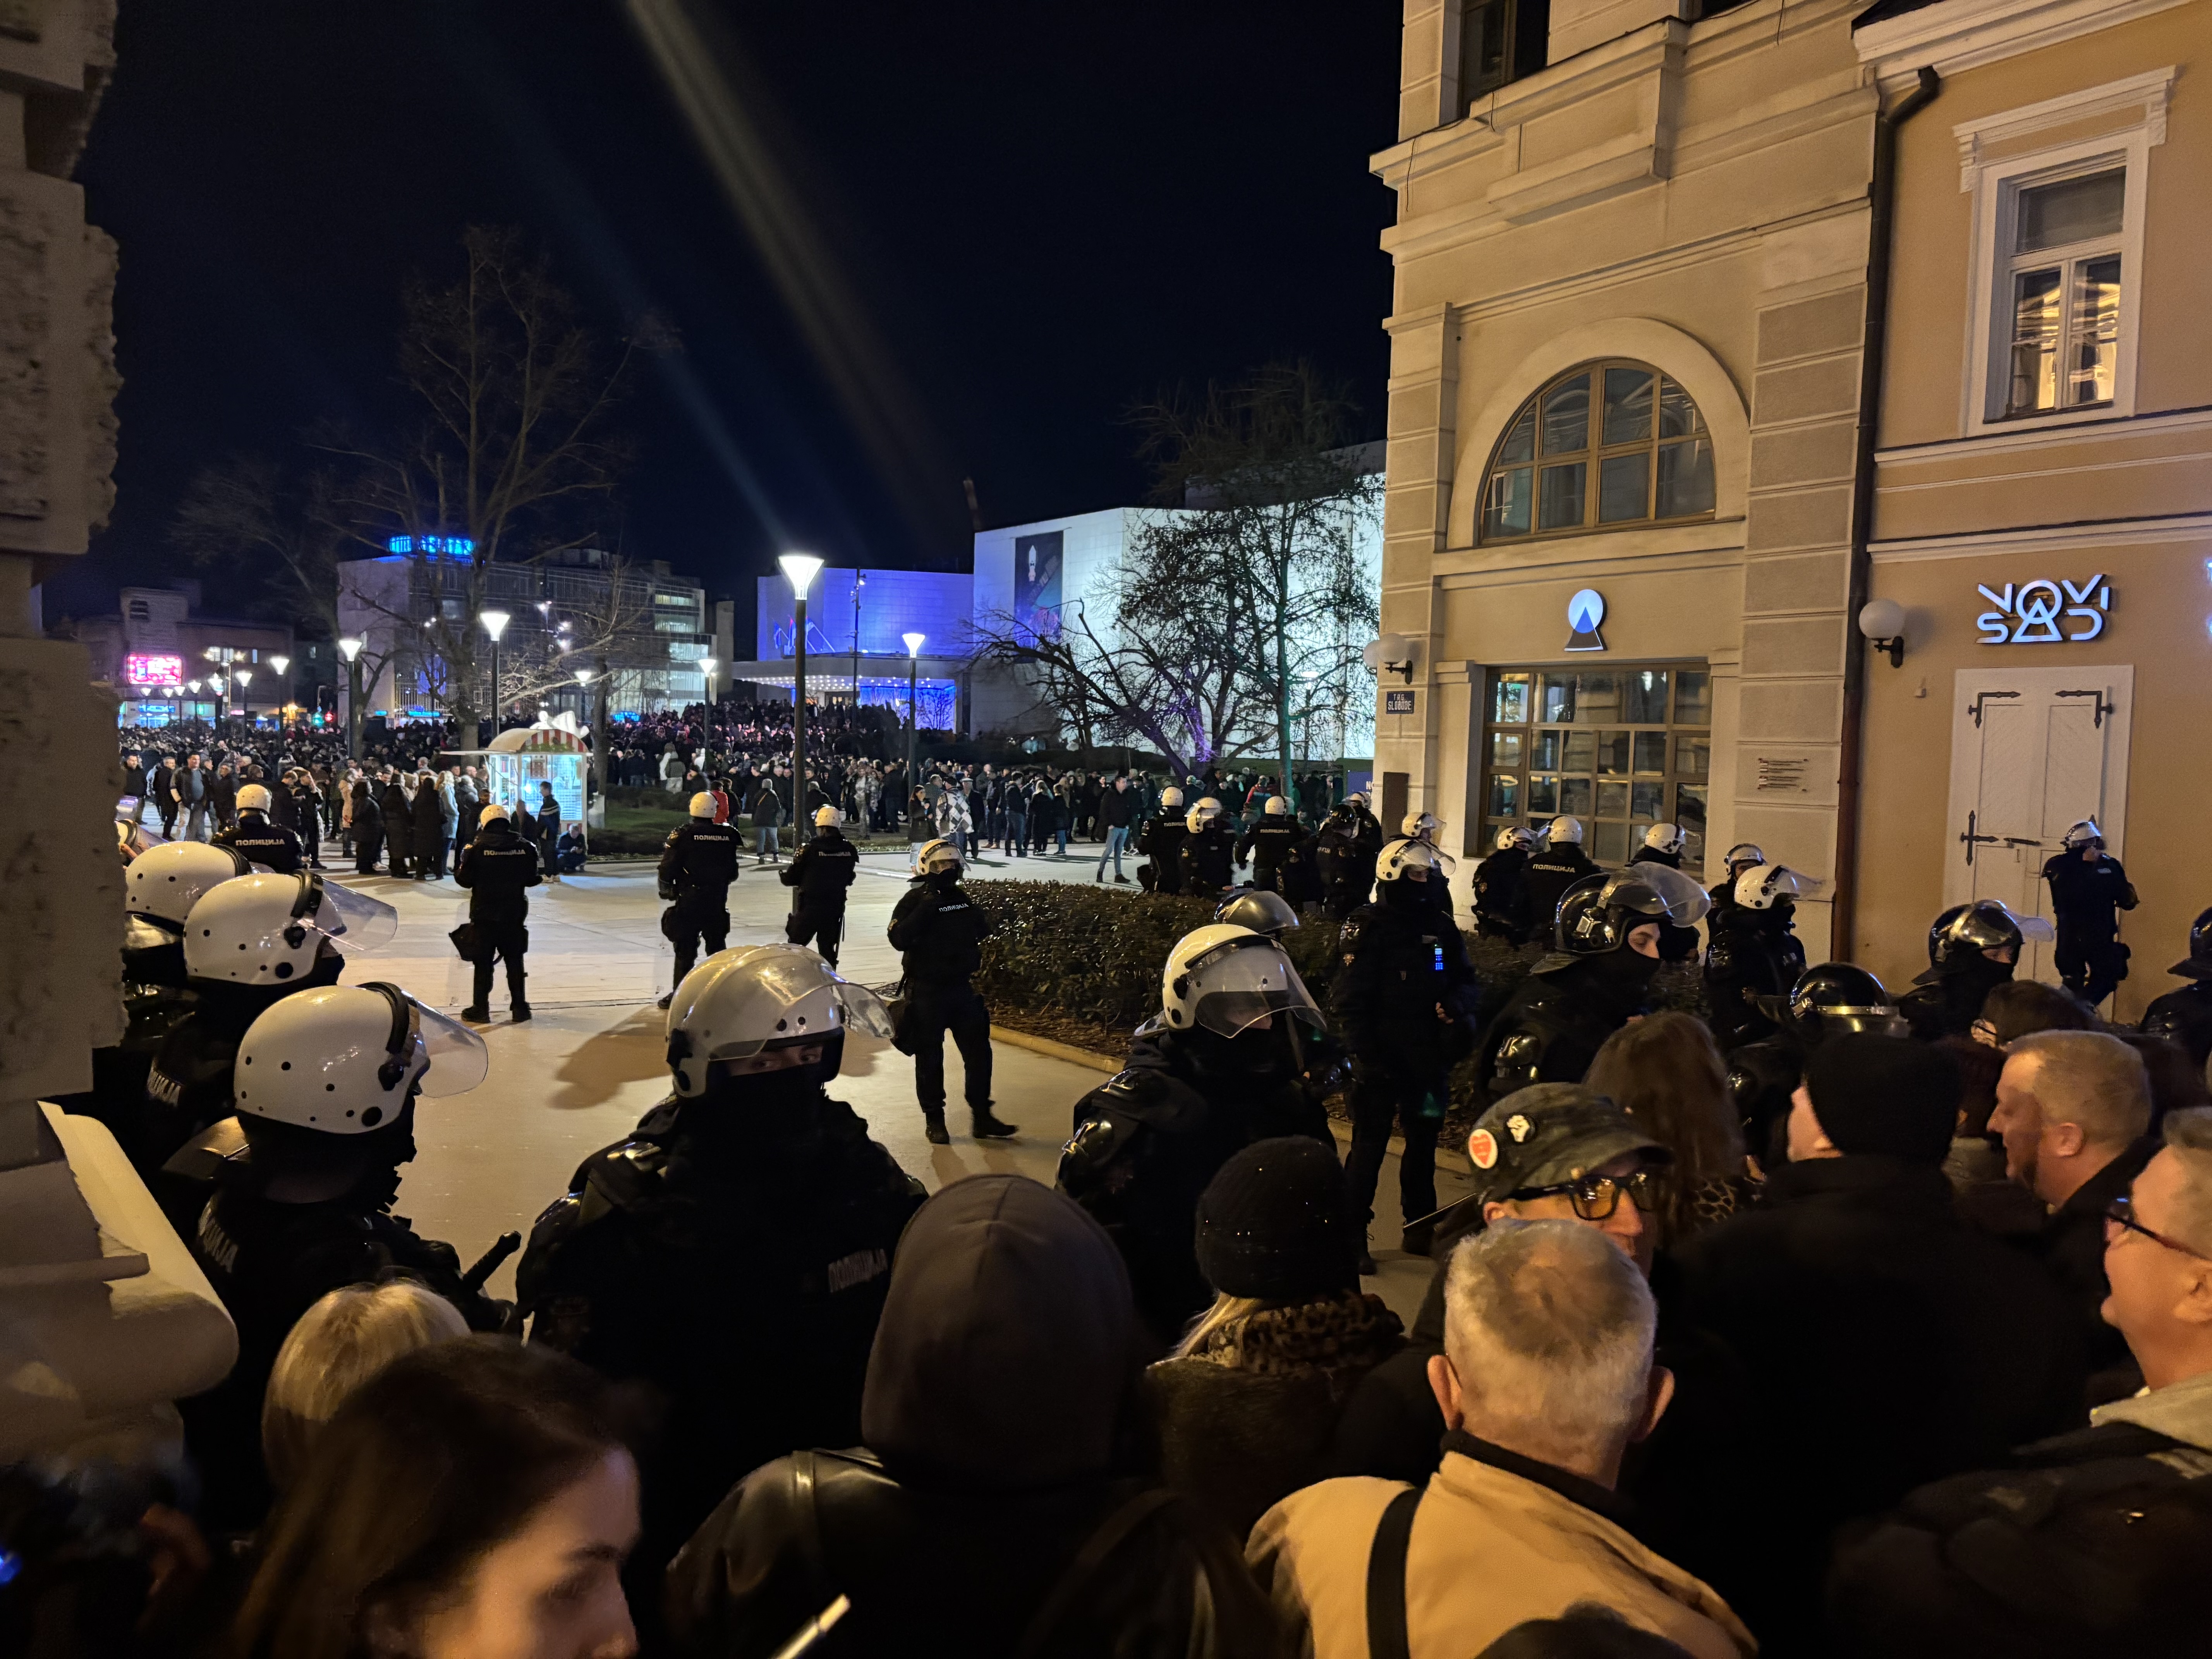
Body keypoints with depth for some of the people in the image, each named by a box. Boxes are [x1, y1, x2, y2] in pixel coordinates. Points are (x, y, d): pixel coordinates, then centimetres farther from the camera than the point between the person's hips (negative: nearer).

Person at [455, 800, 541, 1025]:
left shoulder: (477, 848, -10)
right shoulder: (524, 847, -4)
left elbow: (465, 880, -7)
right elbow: (532, 879, 3)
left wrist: (458, 868, 13)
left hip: (485, 914, -2)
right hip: (514, 914, 2)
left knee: (483, 962, 7)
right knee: (515, 961, 11)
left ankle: (481, 1008, 11)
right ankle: (519, 1008, 14)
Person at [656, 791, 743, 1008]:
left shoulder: (682, 835, -8)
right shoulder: (729, 835, 1)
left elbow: (668, 868, -7)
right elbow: (735, 872, 8)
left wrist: (666, 891, 9)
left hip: (688, 902, -3)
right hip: (718, 901, 3)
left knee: (685, 949, 3)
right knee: (717, 947, 14)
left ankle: (679, 995, 5)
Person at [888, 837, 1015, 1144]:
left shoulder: (963, 899, 9)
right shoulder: (914, 901, -8)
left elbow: (984, 934, 16)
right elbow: (899, 939, -23)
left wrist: (979, 918, -3)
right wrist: (925, 909, -27)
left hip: (963, 988, 5)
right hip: (927, 992, -5)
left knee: (978, 1052, 5)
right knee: (930, 1058, 5)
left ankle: (982, 1118, 15)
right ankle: (934, 1120, 18)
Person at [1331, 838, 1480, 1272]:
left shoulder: (1441, 928, 9)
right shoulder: (1368, 928, -9)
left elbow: (1467, 980, 14)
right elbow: (1347, 1000, -13)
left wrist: (1457, 1003, -10)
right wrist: (1367, 1055, -18)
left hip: (1429, 1058, 6)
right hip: (1380, 1060, -6)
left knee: (1423, 1143, 15)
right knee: (1370, 1146, -4)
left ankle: (1418, 1228, 28)